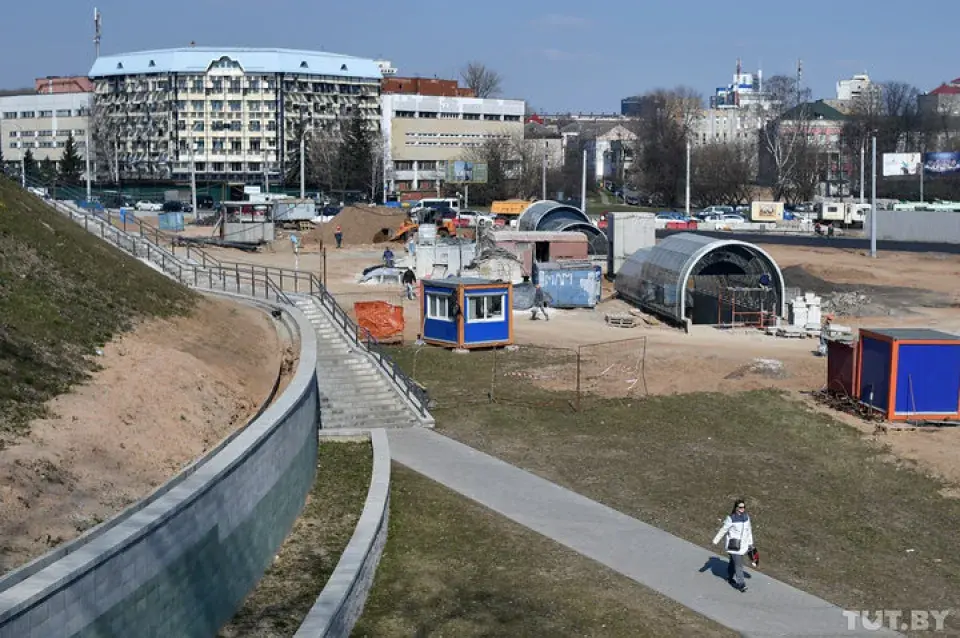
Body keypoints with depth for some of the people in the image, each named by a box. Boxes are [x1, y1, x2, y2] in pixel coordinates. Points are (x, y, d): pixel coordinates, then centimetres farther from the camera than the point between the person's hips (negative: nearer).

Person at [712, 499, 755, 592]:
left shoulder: (746, 517, -1)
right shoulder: (731, 518, -20)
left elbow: (749, 530, 9)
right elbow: (723, 530, -12)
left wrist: (750, 543, 13)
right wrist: (715, 540, -5)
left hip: (742, 544, 6)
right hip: (733, 545, -6)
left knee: (733, 561, 23)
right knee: (738, 564, -5)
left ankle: (730, 578, 41)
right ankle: (741, 584, 3)